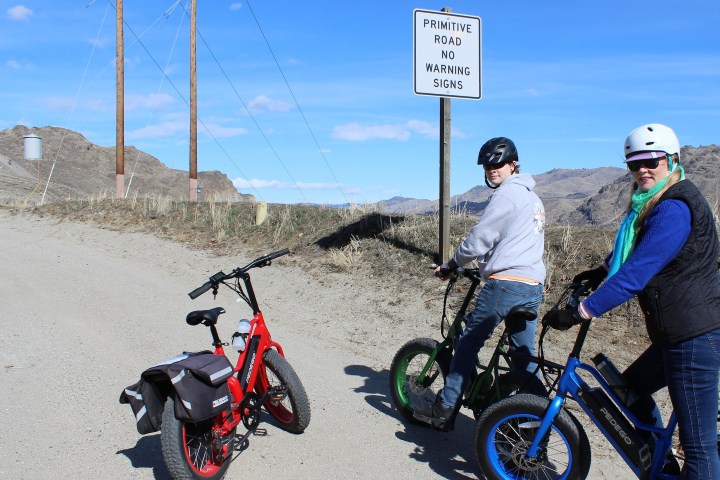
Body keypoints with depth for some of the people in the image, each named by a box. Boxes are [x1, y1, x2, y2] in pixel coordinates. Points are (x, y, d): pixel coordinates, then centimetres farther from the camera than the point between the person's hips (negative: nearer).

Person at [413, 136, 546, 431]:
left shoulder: (507, 193, -7)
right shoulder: (533, 198, 23)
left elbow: (479, 238, -9)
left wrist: (451, 265, 4)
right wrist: (487, 266, 32)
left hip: (505, 283, -9)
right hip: (533, 286, 9)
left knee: (468, 342, 0)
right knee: (525, 354, 13)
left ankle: (445, 411, 4)